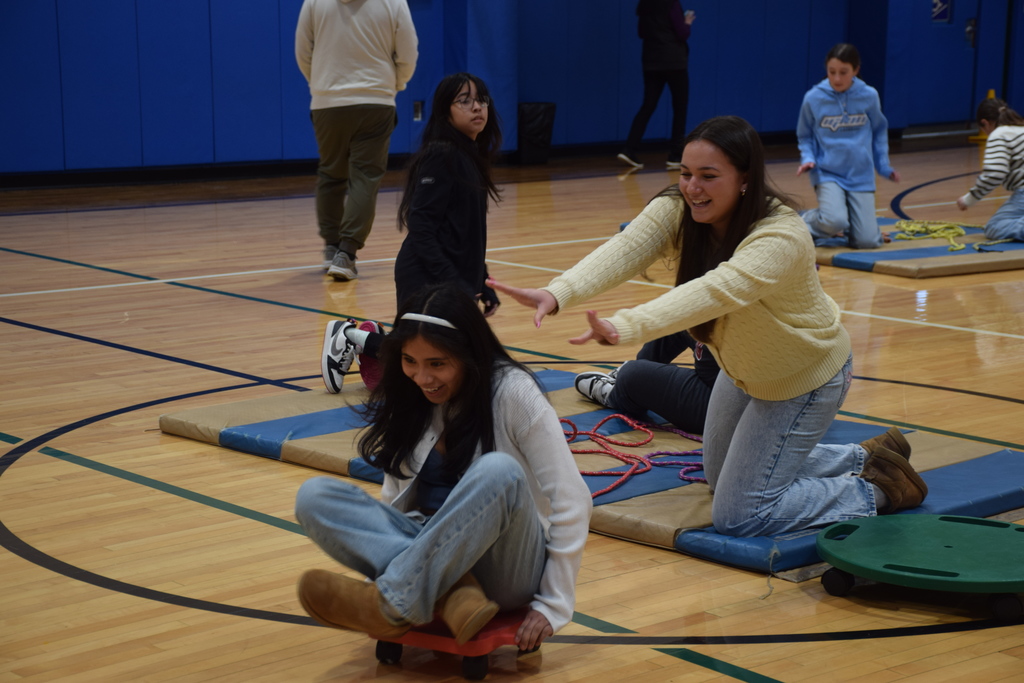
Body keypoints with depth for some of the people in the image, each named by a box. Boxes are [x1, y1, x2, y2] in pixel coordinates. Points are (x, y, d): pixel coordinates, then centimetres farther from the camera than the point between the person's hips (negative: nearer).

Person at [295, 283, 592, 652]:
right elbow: (395, 493, 13)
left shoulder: (512, 393, -10)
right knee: (313, 496, -18)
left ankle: (392, 604, -30)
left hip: (506, 567, -5)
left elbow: (571, 501, -11)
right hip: (430, 551, 5)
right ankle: (452, 590, -33)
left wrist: (553, 606, -13)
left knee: (499, 471, -36)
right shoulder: (409, 399, 6)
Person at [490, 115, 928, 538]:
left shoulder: (781, 237, -37)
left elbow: (716, 292, -53)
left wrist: (623, 328, -68)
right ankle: (862, 456, 37)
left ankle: (874, 490, 8)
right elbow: (624, 250, -36)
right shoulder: (675, 211, -18)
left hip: (806, 377, -8)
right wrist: (558, 294, -56)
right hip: (745, 370, 8)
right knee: (720, 478, 26)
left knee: (737, 517, -9)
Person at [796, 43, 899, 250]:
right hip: (828, 173, -2)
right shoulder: (813, 98, -6)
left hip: (861, 176, 2)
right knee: (835, 222, -29)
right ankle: (807, 223, 6)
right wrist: (808, 158, -10)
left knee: (868, 242, -8)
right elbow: (805, 136, 7)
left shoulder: (869, 96, -3)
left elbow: (879, 131, 12)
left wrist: (883, 164, 5)